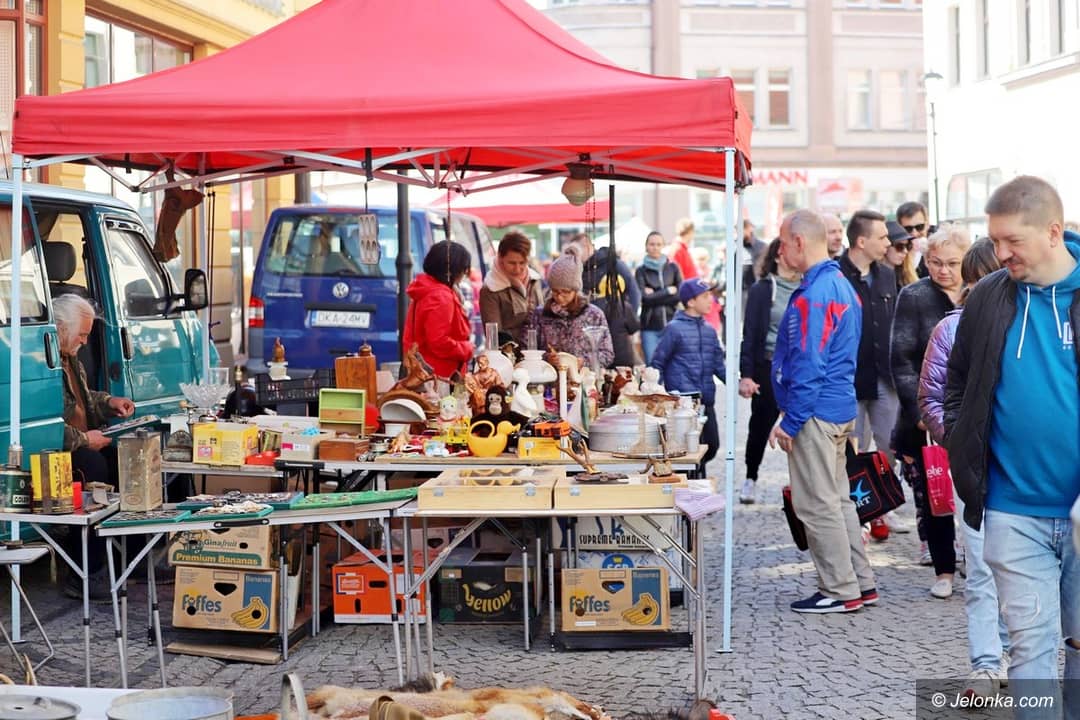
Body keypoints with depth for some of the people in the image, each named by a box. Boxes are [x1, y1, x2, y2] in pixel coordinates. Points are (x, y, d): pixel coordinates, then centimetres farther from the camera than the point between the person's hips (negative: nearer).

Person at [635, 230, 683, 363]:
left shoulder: (672, 268, 9)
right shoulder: (641, 271, 4)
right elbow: (644, 298, -8)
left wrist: (655, 295, -6)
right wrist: (668, 291, -3)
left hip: (671, 324, 1)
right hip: (650, 328, -1)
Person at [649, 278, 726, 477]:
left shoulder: (709, 330, 14)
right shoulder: (675, 329, -6)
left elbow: (718, 364, 18)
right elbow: (657, 363, -5)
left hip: (706, 401, 7)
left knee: (712, 445, 10)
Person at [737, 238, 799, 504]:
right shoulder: (762, 290, -2)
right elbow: (750, 333, -5)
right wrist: (746, 374, -10)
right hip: (769, 368, -2)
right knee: (761, 425, 8)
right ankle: (750, 478, 26)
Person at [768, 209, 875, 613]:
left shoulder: (813, 295, -18)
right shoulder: (842, 284, 13)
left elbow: (808, 366, -22)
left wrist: (790, 422, -17)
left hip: (816, 412, -10)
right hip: (840, 408, 10)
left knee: (817, 504, -2)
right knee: (837, 499, 16)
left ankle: (840, 591, 5)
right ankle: (861, 584, 22)